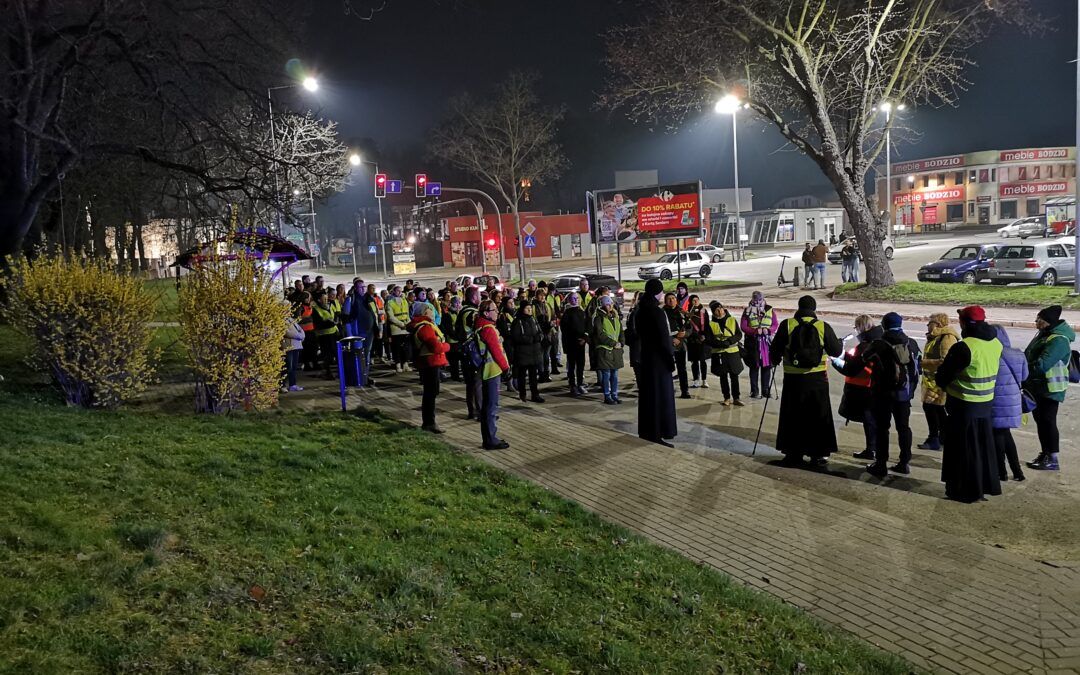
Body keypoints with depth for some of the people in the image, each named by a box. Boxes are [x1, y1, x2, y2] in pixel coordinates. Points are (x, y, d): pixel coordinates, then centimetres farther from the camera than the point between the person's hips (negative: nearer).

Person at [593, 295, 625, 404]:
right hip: (604, 350, -6)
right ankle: (607, 396, 6)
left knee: (615, 374, 10)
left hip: (616, 350, 6)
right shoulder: (599, 318, -6)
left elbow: (621, 332, 16)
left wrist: (621, 343, -3)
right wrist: (613, 343, -15)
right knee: (606, 374, -2)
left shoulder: (616, 317, 14)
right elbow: (600, 335, -13)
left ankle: (615, 395, 18)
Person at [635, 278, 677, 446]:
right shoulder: (657, 312, -19)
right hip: (658, 358, -8)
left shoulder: (640, 311, 6)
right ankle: (657, 434, 1)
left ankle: (646, 430, 25)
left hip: (645, 356, 9)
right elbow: (664, 338, -19)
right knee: (660, 395, -2)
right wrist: (671, 358, -11)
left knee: (647, 394, 16)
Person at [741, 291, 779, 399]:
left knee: (767, 366, 5)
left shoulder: (770, 310, 5)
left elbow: (776, 324, 4)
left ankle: (765, 389, 15)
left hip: (767, 342, 2)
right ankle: (754, 391, 10)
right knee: (754, 367, 3)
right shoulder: (748, 311, 0)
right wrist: (755, 331, -19)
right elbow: (743, 326, -5)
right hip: (753, 342, -2)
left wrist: (768, 330, -16)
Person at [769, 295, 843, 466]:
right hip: (817, 379, 0)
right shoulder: (823, 327, -4)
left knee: (792, 417, 10)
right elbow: (836, 351, 5)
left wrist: (776, 359, 21)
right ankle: (819, 454, 18)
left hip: (793, 379, 0)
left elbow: (774, 351, -2)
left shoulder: (787, 325, -6)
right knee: (818, 417, 12)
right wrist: (840, 343, 28)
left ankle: (793, 453, 15)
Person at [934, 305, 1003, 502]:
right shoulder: (996, 343, 2)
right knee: (984, 446, 19)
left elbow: (944, 375, -14)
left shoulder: (964, 347, -23)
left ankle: (965, 490, 11)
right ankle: (987, 485, 30)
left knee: (963, 448, 4)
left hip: (964, 405, -7)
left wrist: (940, 379, 8)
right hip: (986, 403, 7)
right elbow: (988, 370, 12)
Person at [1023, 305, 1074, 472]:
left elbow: (1042, 365, -29)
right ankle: (1045, 454, 27)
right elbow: (1029, 355, 19)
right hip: (1037, 386, 9)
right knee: (1040, 420, 16)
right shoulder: (1043, 334, 10)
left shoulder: (1059, 340, -21)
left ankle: (1052, 459, 4)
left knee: (1047, 421, -4)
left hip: (1050, 388, -9)